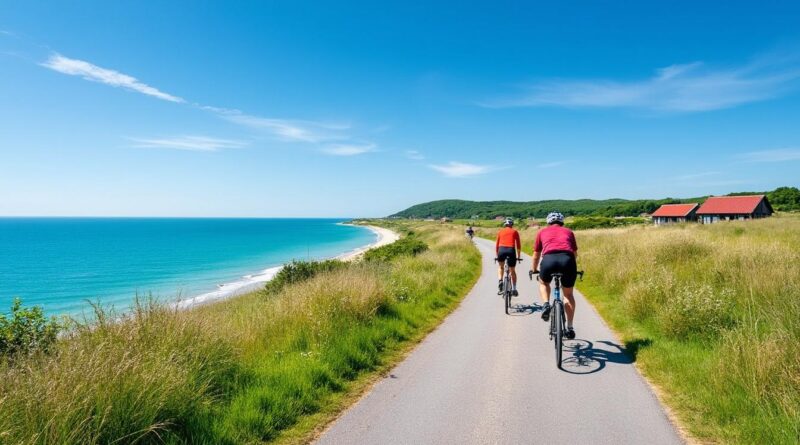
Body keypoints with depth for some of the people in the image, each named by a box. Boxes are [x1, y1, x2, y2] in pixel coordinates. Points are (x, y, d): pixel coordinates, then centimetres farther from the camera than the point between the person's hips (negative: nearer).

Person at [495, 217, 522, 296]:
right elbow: (518, 245, 17)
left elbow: (496, 245, 20)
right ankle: (514, 289, 17)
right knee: (513, 270, 18)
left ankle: (500, 281, 5)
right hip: (511, 250, 0)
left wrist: (497, 256, 28)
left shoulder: (500, 232, 21)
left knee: (501, 267, 27)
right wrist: (519, 256, 25)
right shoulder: (515, 231, 19)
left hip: (501, 250, 1)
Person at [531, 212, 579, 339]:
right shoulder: (568, 232, 30)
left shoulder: (542, 232, 28)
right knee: (569, 294, 23)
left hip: (549, 259, -1)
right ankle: (570, 327, 20)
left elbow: (536, 255, 36)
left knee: (543, 283, 32)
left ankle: (546, 305, 8)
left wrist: (533, 270, 52)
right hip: (567, 259, 1)